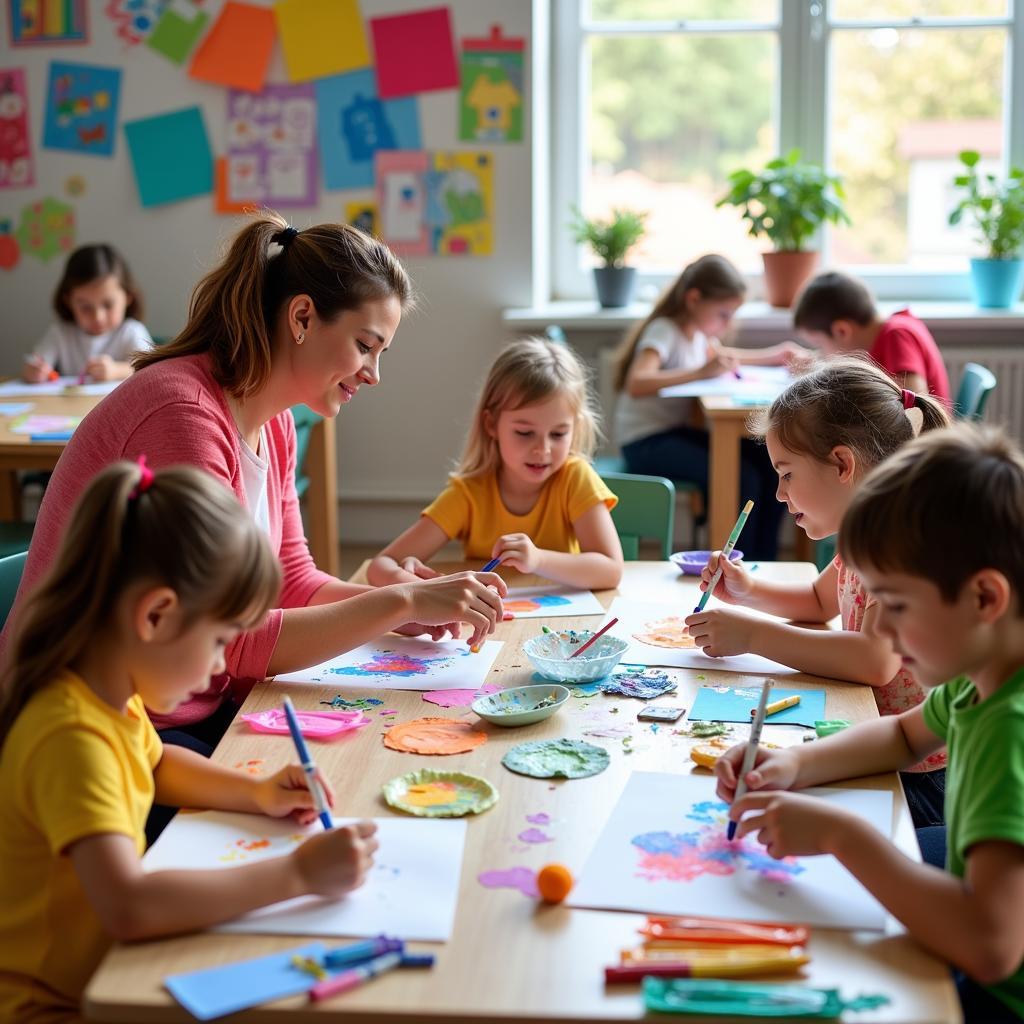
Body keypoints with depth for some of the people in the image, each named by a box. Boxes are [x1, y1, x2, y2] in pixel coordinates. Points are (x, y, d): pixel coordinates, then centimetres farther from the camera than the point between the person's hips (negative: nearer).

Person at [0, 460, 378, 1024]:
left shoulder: (109, 696, 1)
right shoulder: (72, 735, -27)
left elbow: (157, 764, 23)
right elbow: (128, 907, -39)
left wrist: (256, 793, 5)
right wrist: (297, 873, -32)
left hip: (103, 971, 9)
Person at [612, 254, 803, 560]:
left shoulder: (696, 331, 9)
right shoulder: (663, 331, -16)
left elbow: (719, 356, 34)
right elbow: (637, 384, -35)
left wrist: (771, 356, 20)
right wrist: (701, 372, -39)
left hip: (676, 431, 9)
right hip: (645, 442, -9)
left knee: (768, 464, -9)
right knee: (743, 477, -25)